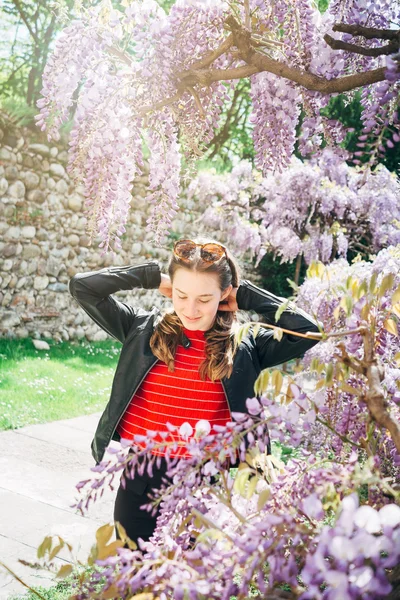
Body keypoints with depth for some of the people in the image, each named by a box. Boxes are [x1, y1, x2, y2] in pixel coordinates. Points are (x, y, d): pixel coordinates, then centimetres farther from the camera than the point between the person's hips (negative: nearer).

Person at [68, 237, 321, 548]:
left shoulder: (245, 346, -3)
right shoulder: (144, 329, -2)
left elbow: (308, 330, -10)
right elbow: (82, 286, -5)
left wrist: (247, 295, -5)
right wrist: (152, 276, -5)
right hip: (142, 479, 1)